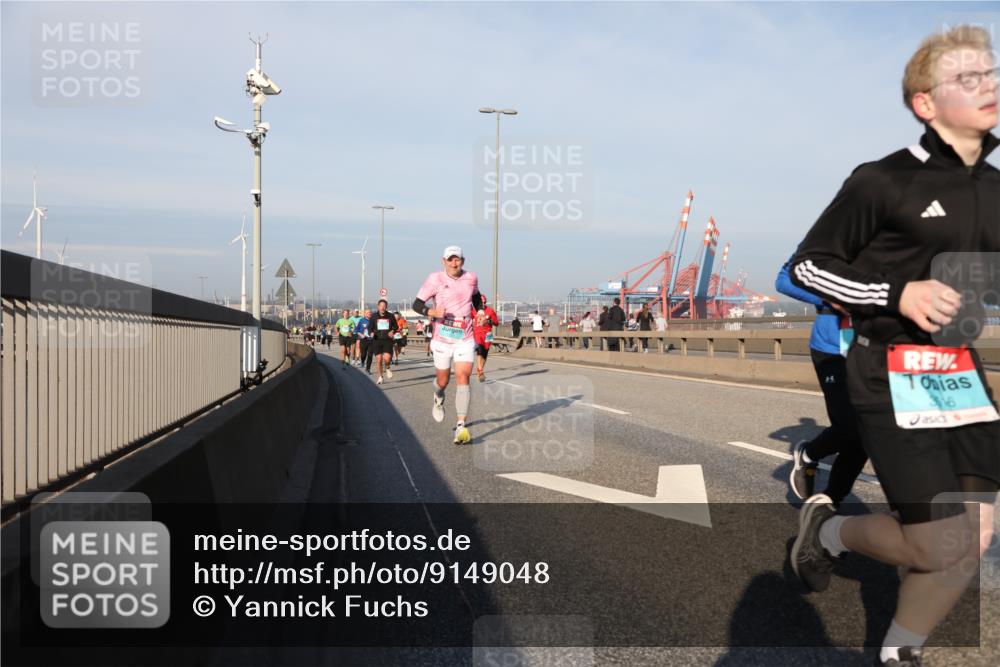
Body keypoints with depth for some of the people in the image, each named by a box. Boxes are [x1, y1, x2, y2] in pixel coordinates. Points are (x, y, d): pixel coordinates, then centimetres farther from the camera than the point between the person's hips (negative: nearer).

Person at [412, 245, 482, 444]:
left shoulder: (471, 278, 3)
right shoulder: (435, 279, -8)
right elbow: (417, 303, -7)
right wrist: (432, 312, -26)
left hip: (465, 340, 1)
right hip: (442, 339, -1)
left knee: (463, 378, -13)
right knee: (442, 381, 10)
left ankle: (461, 427, -16)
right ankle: (439, 398, 49)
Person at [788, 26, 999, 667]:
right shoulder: (883, 181, -10)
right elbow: (807, 266, -7)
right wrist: (898, 294, -18)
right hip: (893, 378, -7)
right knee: (943, 548, -8)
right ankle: (828, 527, 21)